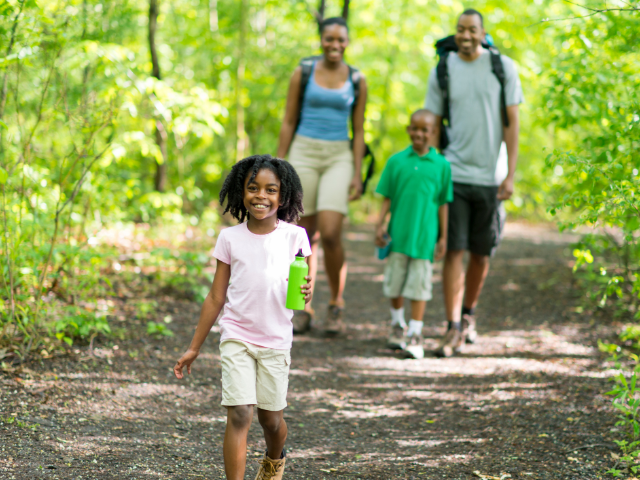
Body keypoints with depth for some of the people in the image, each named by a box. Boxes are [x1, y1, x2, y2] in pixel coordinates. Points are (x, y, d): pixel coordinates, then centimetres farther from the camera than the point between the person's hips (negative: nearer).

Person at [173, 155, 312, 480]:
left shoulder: (294, 237, -3)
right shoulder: (230, 238, -1)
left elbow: (301, 289, -1)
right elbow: (216, 297, 5)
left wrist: (305, 294, -27)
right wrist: (194, 348, 7)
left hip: (276, 341, 1)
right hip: (236, 337, 0)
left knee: (271, 418, 12)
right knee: (239, 415, -13)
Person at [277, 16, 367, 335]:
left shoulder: (357, 81, 5)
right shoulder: (302, 74, 2)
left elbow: (358, 131, 6)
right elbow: (288, 123, 4)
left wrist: (357, 174, -2)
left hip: (339, 159, 0)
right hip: (304, 154, 0)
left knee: (330, 234, -14)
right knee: (306, 237, 2)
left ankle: (336, 304, 6)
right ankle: (303, 310, 14)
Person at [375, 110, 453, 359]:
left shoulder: (441, 165, 0)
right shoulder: (396, 161, 1)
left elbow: (443, 203, 4)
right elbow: (387, 197, 5)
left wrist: (443, 237, 5)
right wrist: (380, 225, -4)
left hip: (424, 235, -1)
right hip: (398, 233, 1)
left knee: (419, 284, 0)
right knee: (395, 281, 10)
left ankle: (415, 334, 7)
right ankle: (398, 325, 31)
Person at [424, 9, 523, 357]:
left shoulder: (504, 67, 1)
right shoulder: (442, 72, 3)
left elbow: (511, 122, 0)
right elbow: (432, 126, 8)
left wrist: (510, 175, -6)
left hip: (490, 177, 0)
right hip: (454, 174, 0)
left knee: (481, 254, 9)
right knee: (453, 252, -7)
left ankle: (468, 315, 30)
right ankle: (454, 329, -7)